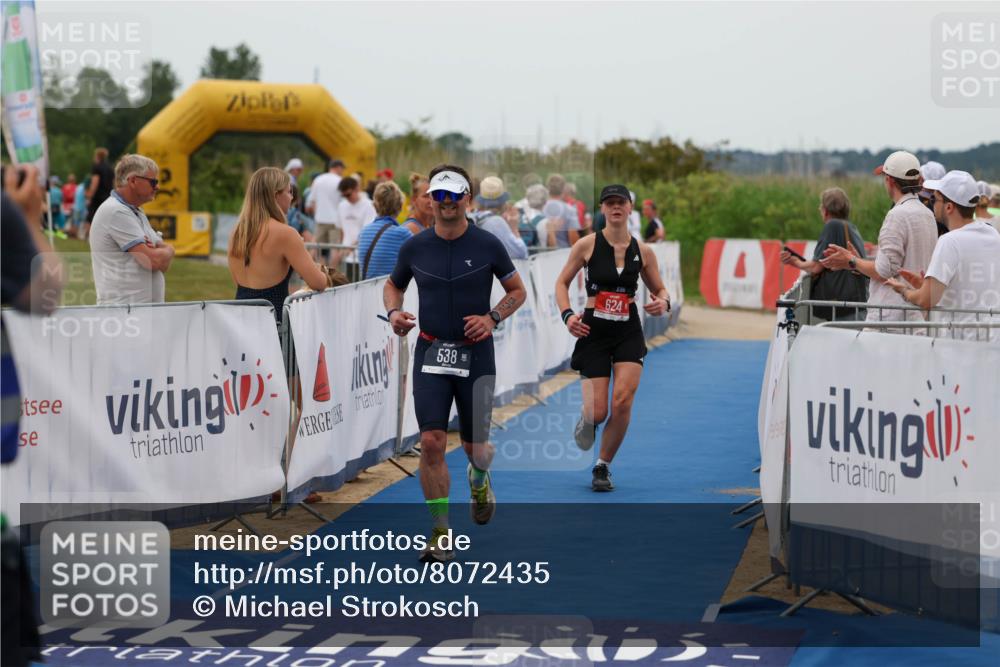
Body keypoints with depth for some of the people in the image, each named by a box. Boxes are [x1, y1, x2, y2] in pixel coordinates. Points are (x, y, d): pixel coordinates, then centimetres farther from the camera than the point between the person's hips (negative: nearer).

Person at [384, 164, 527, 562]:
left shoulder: (487, 245, -4)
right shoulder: (414, 248, 1)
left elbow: (517, 291, 7)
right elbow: (393, 285, 17)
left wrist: (492, 318, -11)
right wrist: (394, 312, -4)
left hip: (475, 354, -1)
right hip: (430, 352, 1)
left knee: (474, 445, 7)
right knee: (431, 443, -11)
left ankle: (479, 480, 45)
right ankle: (441, 534, -2)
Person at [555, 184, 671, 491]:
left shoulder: (643, 251, 3)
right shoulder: (587, 245, -3)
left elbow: (660, 289, 15)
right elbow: (562, 283, 5)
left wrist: (663, 303, -9)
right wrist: (567, 315, -11)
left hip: (629, 332, 1)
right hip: (594, 331, -1)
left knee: (623, 401, -17)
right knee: (598, 412, -6)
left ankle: (603, 466, 4)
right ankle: (586, 420, 36)